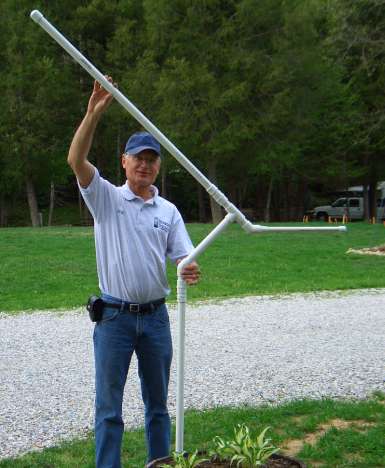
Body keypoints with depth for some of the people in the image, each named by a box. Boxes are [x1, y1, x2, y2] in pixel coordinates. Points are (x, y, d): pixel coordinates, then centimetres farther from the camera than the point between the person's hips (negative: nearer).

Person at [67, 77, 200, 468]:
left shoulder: (168, 211, 6)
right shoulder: (106, 198, -3)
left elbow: (184, 257, 1)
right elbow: (76, 159, -18)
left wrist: (191, 272, -23)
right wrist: (94, 113, -29)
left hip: (155, 315, 3)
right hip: (114, 316, -3)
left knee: (157, 402, 16)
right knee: (108, 406, 5)